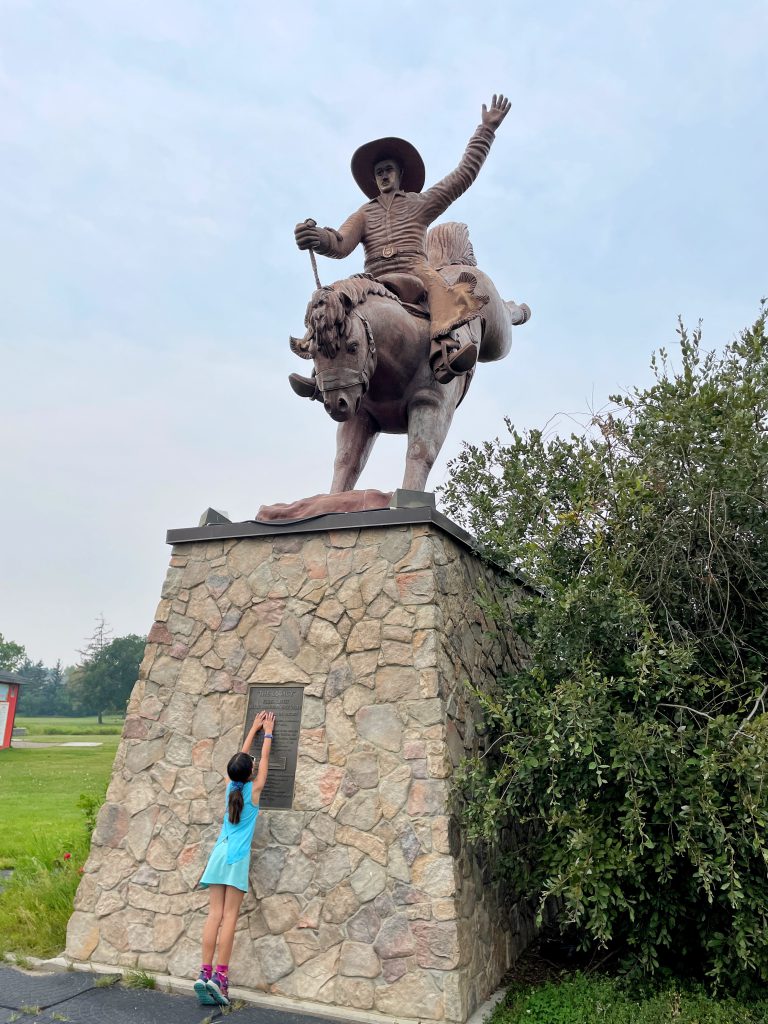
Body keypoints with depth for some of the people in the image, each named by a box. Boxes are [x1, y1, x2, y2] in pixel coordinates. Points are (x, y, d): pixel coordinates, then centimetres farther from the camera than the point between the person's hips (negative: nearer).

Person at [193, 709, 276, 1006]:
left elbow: (241, 757, 19)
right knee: (229, 916, -3)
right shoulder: (253, 790, -3)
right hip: (237, 856, -5)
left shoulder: (230, 787, 7)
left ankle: (205, 974, -2)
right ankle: (220, 977, -7)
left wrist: (253, 729, 29)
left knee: (215, 914, 2)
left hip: (219, 852, 5)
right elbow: (263, 761, 9)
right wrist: (267, 734, 21)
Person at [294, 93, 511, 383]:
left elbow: (464, 173, 24)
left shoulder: (420, 204, 26)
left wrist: (486, 129, 22)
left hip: (415, 272, -2)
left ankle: (443, 349, -60)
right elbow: (341, 244, 7)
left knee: (434, 283, -37)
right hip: (377, 281, 2)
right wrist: (318, 238, -17)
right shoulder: (364, 214, 27)